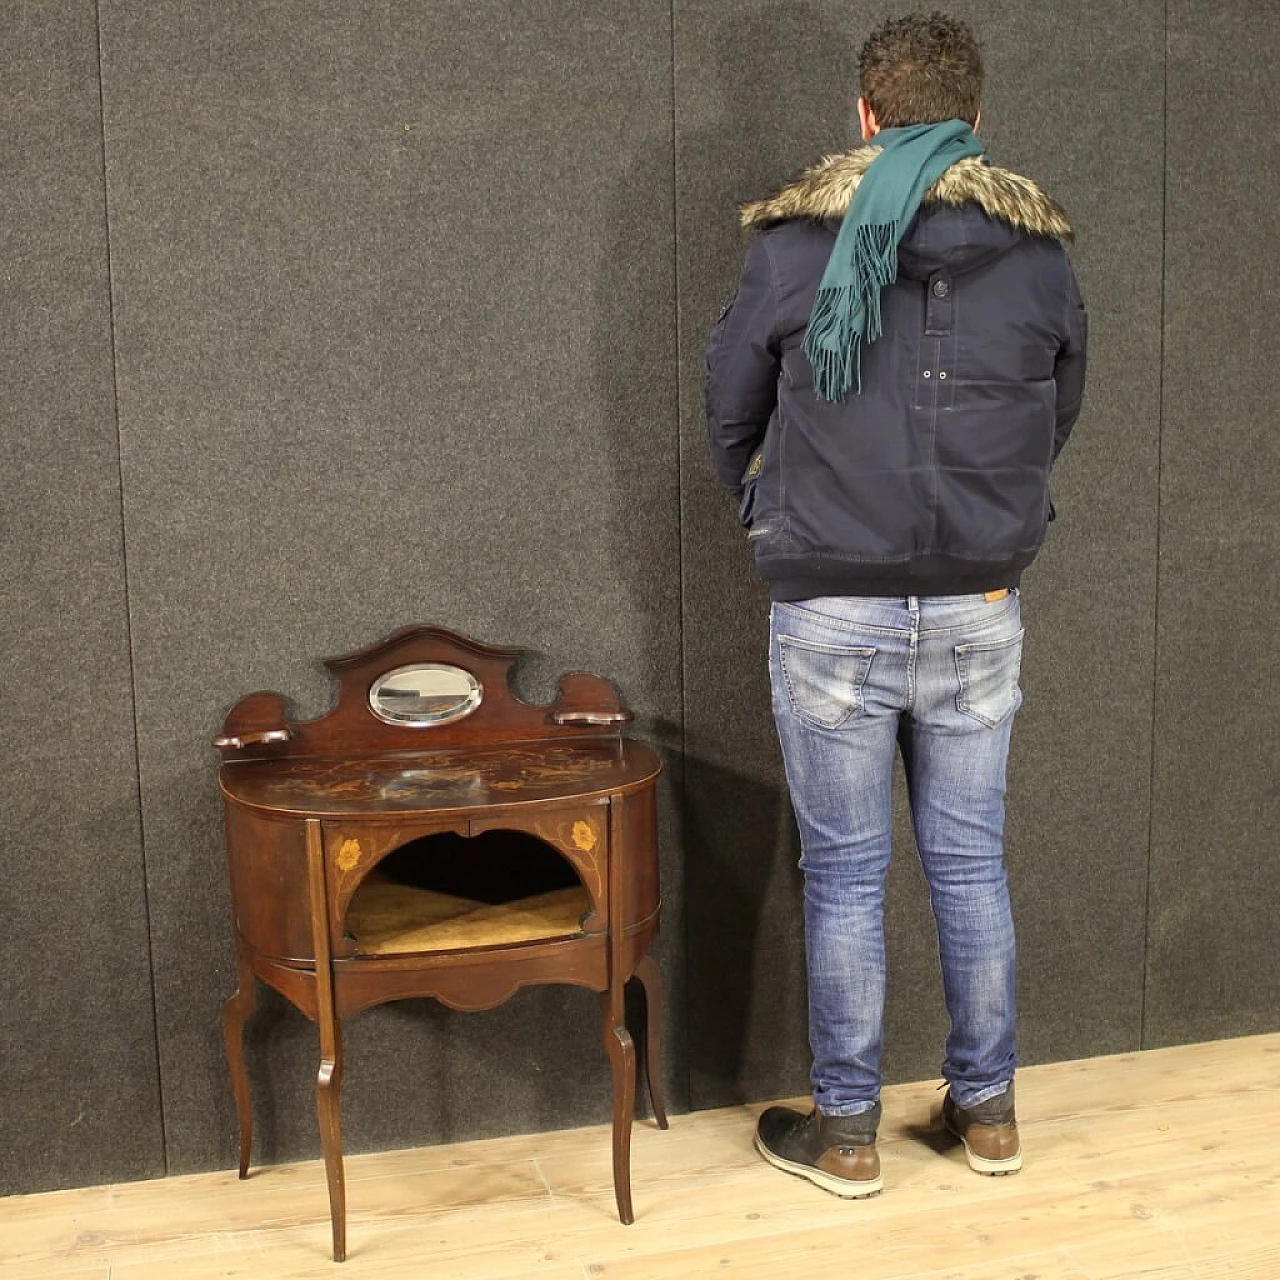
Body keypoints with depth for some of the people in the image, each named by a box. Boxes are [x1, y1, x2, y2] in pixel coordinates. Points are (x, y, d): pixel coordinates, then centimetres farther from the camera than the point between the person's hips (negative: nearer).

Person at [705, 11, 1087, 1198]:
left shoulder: (793, 246, -5)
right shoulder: (1039, 253, 2)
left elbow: (730, 417, 5)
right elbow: (1057, 421, 12)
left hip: (831, 614, -2)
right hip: (979, 610, 3)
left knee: (844, 874, 8)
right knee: (971, 864, 14)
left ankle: (844, 1131, 19)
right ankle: (988, 1110, 27)